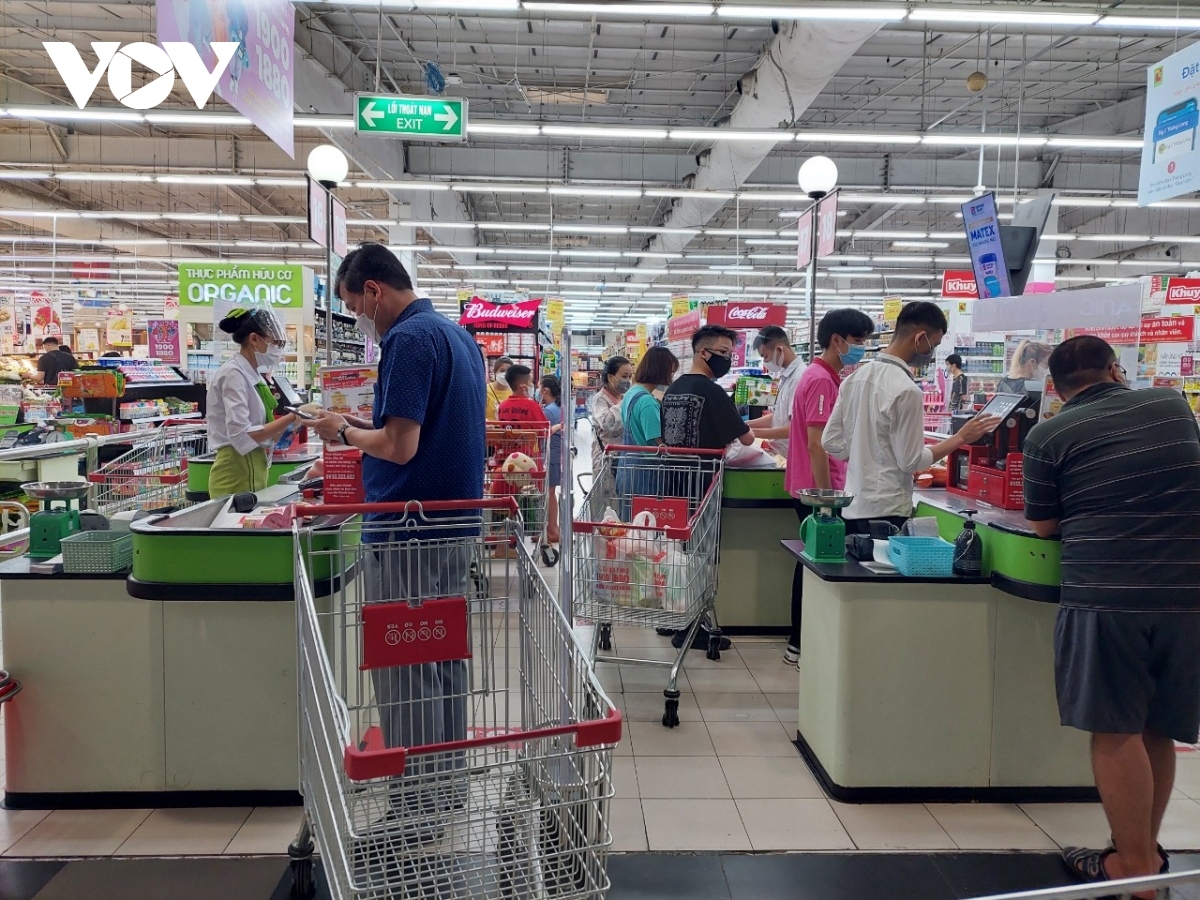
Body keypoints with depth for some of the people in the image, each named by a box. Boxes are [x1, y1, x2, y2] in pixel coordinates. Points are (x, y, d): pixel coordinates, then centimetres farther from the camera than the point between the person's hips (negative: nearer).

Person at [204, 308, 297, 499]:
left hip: (252, 470, 9)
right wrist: (291, 417, -21)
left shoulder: (253, 376, 14)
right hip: (237, 473, -9)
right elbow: (241, 436, -22)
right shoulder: (233, 373, -12)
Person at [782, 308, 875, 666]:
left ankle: (800, 642, 24)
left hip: (816, 488, 10)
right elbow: (816, 444, -21)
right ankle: (802, 646, 7)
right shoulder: (822, 380, -17)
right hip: (817, 489, -10)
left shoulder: (828, 377, 14)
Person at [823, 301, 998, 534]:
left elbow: (831, 442, 8)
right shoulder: (906, 390, -17)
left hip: (853, 507, 8)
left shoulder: (855, 377, 6)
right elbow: (911, 461, -13)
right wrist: (960, 438, -5)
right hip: (887, 511, -8)